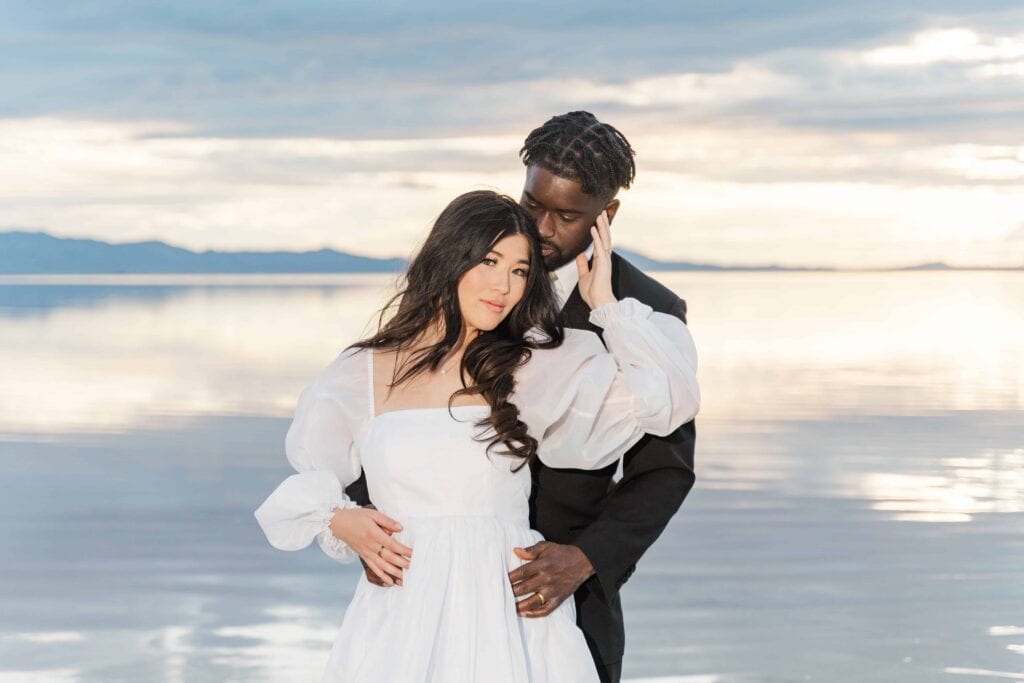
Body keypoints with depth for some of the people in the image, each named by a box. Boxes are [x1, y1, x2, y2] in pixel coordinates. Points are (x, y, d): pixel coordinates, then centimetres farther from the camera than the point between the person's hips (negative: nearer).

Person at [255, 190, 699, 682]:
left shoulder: (540, 366, 2)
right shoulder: (357, 377, 4)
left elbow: (668, 395, -6)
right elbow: (304, 488, 18)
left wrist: (606, 305, -1)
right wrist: (339, 520, -3)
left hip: (511, 616, 0)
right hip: (402, 619, 1)